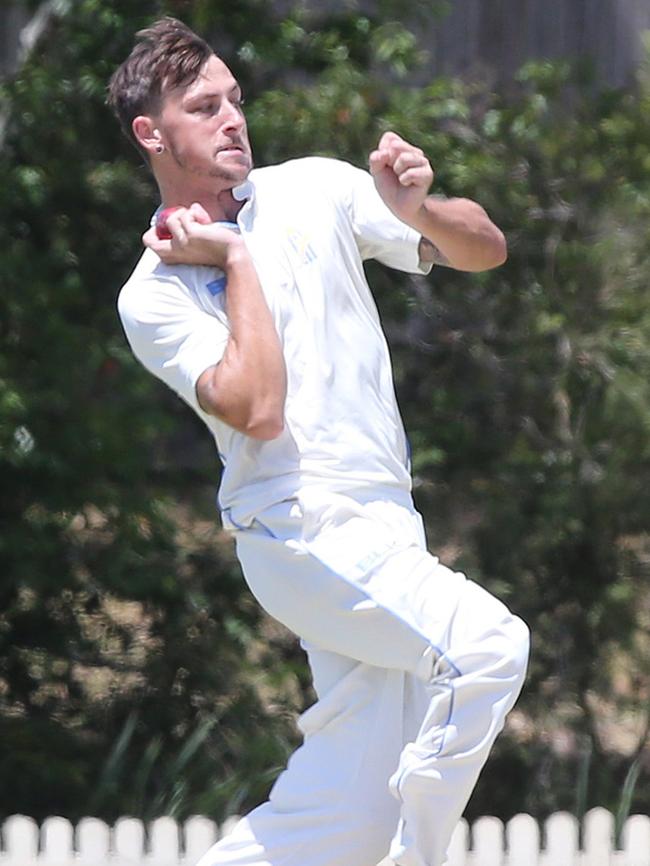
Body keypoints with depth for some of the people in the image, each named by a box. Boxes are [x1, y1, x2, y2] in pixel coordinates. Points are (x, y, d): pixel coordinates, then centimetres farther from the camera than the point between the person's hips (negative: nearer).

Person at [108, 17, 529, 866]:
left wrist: (418, 210, -15)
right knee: (488, 644, -27)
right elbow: (259, 410, -19)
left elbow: (485, 249, 6)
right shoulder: (154, 295, -3)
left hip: (378, 535, 5)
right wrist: (236, 260, -10)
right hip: (303, 530, -5)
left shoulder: (313, 191, 9)